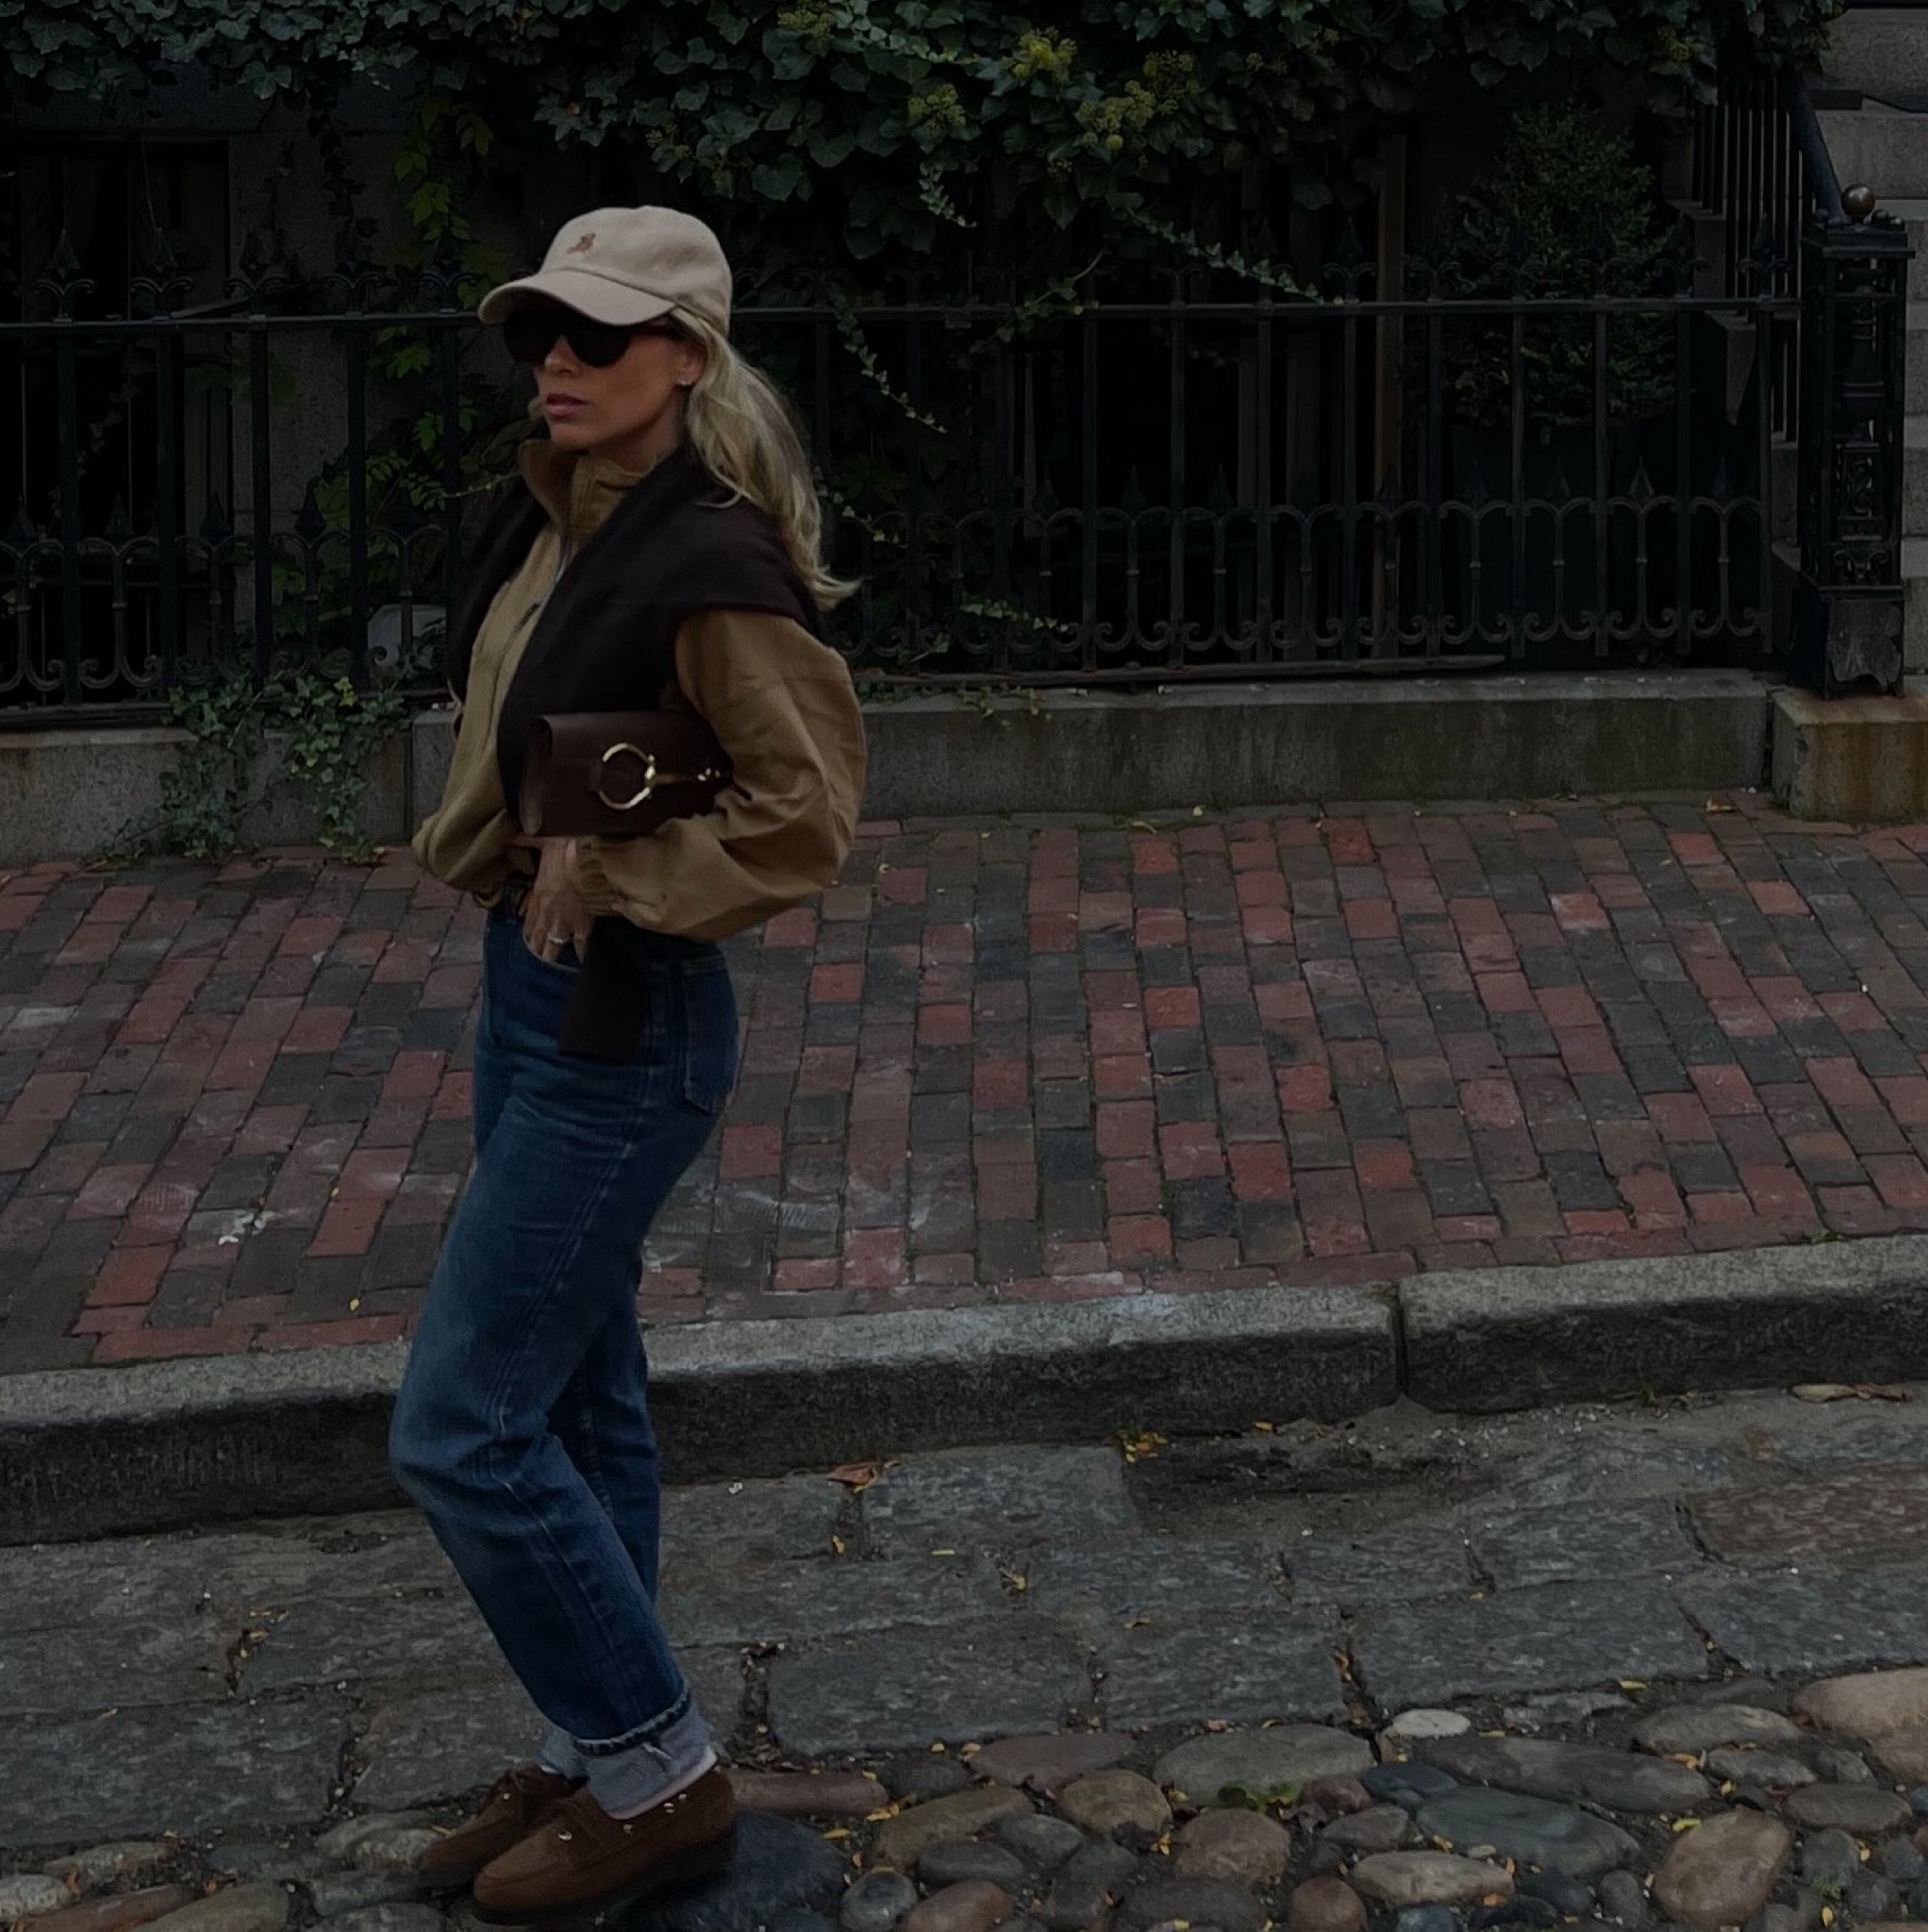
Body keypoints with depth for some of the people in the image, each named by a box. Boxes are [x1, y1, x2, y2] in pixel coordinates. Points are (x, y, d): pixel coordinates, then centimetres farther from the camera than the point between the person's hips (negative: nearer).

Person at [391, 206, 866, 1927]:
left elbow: (806, 818, -20)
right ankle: (604, 1755, 31)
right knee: (577, 1398, 17)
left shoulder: (710, 569, -21)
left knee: (461, 1429, -6)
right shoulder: (551, 524, 5)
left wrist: (605, 880, -16)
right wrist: (501, 854, 7)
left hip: (623, 1023, -9)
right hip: (526, 988, 9)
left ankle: (657, 1770, 9)